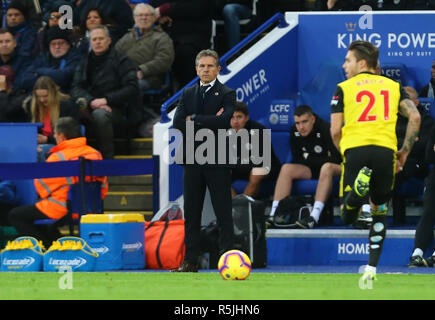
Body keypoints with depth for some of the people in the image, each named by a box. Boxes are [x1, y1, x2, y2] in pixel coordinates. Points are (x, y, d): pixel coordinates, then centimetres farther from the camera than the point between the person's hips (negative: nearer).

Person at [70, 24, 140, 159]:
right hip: (90, 107, 3)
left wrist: (106, 99, -14)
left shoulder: (121, 60, 3)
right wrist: (91, 101, -14)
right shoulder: (85, 62, 17)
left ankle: (107, 157, -26)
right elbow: (75, 89, 7)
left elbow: (131, 88, -6)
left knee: (99, 114, -38)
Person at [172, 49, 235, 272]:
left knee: (223, 213, -3)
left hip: (217, 161, -4)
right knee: (191, 213, 6)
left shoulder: (227, 94, 1)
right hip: (192, 160, 4)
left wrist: (194, 119, -11)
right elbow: (177, 122, 1)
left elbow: (225, 120, -17)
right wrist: (205, 127, -11)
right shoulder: (187, 94, 14)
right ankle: (190, 261, 9)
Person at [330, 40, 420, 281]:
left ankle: (359, 187, -31)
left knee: (347, 217, 4)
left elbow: (335, 130, 3)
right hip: (386, 150, 2)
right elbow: (414, 117, 4)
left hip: (355, 147, -2)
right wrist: (404, 151, 11)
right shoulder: (393, 86, 18)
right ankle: (372, 268, 5)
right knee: (379, 213, 18)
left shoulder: (344, 89, 11)